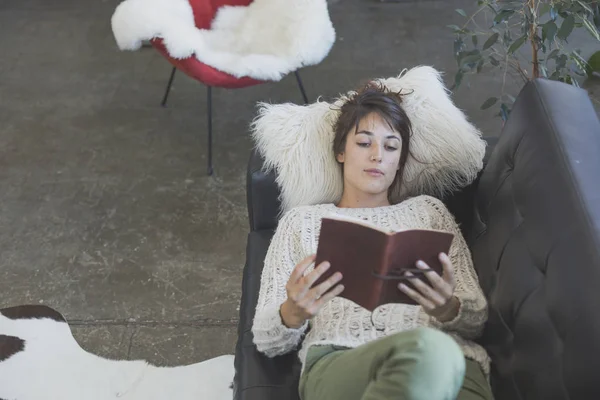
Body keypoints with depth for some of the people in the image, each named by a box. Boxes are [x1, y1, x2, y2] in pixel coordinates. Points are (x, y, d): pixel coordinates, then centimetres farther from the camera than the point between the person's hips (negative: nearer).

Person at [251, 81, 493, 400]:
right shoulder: (302, 221, 23)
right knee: (428, 348, -38)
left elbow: (477, 317, 18)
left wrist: (448, 309, -8)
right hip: (338, 362, 0)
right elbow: (266, 340, 15)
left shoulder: (428, 210, 27)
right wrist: (292, 314, -10)